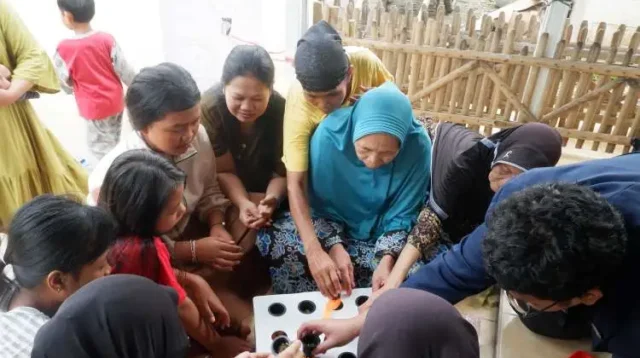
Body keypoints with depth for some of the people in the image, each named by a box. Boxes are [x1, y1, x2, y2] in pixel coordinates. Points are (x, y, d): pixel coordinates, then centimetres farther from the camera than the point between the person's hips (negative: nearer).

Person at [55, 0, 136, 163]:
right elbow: (124, 70, -7)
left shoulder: (64, 48, -17)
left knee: (100, 146, 10)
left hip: (94, 107, -5)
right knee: (113, 142, 24)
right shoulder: (107, 39, -11)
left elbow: (65, 83, -9)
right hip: (115, 101, 5)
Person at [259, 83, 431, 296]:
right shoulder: (329, 134, -26)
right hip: (333, 227, 0)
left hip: (383, 237, 1)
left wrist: (387, 259, -29)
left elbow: (402, 215, -13)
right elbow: (322, 204, -12)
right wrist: (334, 247, -27)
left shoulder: (418, 146, -25)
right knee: (271, 237, -22)